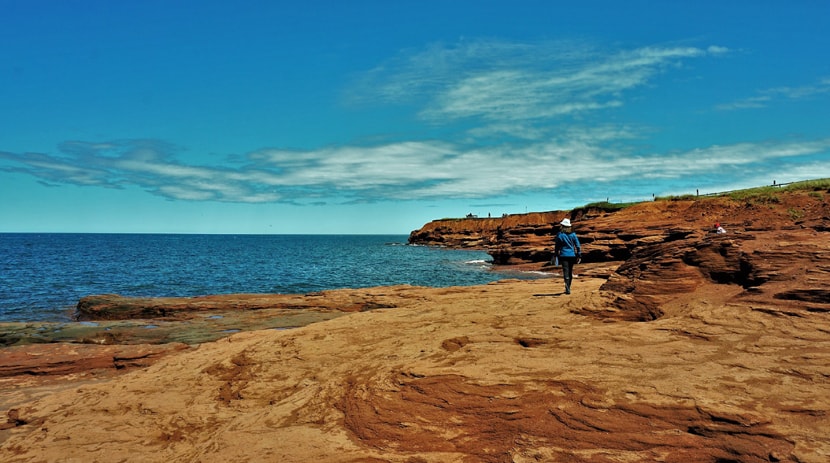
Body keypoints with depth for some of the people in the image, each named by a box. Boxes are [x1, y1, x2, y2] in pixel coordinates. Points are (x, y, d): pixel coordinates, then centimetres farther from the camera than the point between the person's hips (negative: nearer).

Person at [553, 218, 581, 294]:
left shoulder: (559, 235, -4)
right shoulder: (573, 234, 3)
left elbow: (556, 246, 2)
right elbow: (578, 245, 2)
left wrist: (555, 255, 13)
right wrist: (579, 256, 5)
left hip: (563, 255, -3)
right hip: (572, 255, 3)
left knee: (566, 272, -7)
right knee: (570, 272, 14)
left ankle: (567, 288, -24)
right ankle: (568, 288, 24)